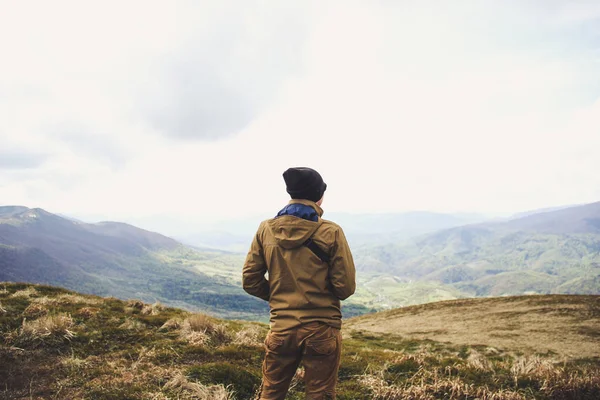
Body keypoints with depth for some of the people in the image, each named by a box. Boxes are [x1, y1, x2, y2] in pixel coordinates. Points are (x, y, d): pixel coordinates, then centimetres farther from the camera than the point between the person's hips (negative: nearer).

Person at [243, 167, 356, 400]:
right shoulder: (331, 233, -12)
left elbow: (250, 281, 1)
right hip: (322, 330, -2)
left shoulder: (266, 230, -2)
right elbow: (346, 287, -11)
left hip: (281, 328, 3)